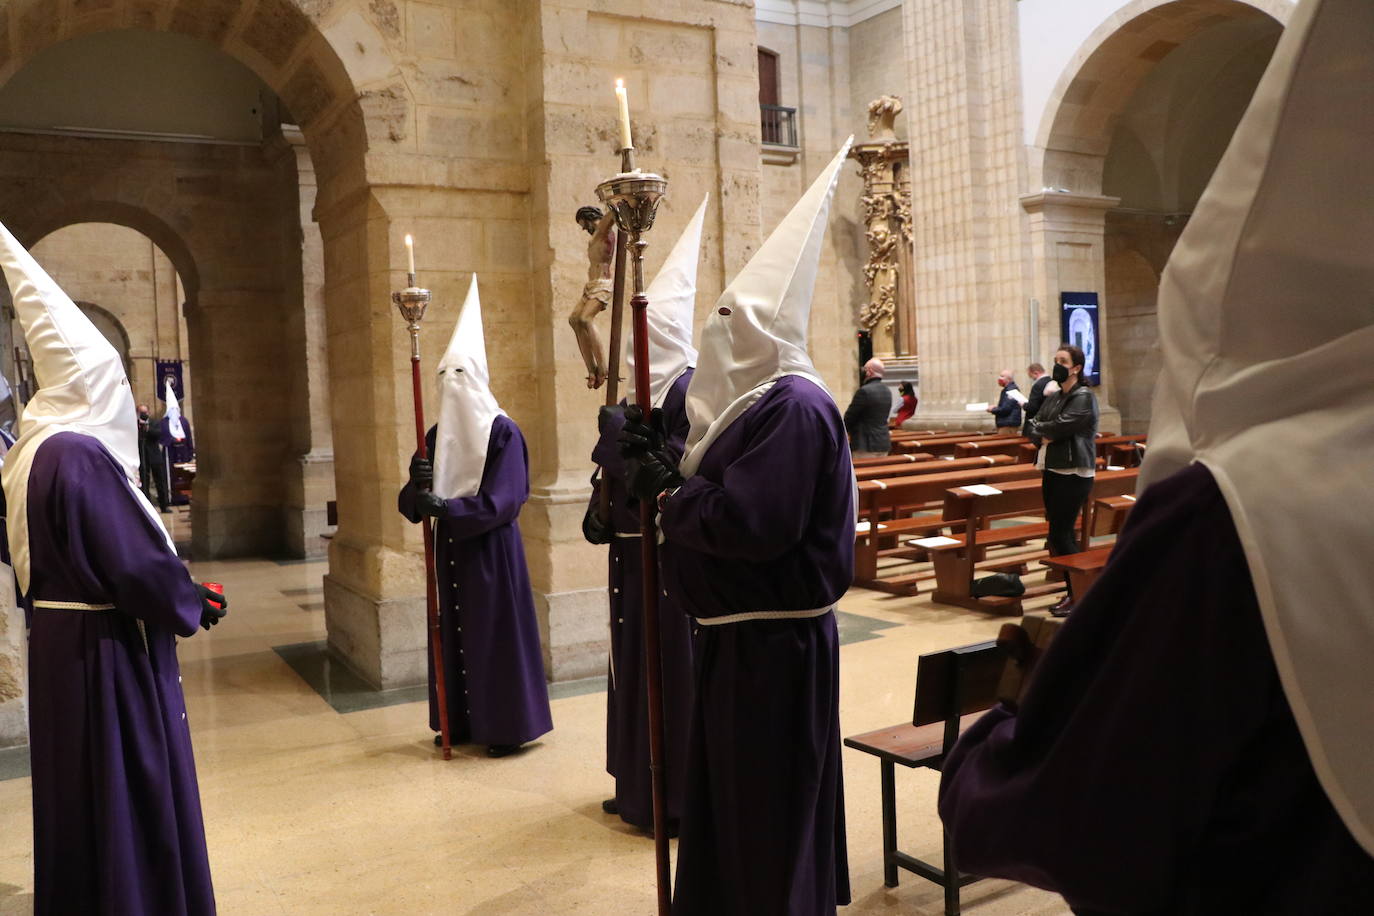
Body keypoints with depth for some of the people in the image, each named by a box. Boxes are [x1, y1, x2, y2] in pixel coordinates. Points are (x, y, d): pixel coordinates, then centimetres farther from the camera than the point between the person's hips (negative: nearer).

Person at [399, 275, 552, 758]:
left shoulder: (503, 432, -11)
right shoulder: (436, 435, 8)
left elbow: (502, 501, -19)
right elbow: (411, 500, 4)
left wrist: (446, 507, -26)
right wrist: (418, 488, -19)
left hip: (491, 550, -6)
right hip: (450, 550, 6)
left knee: (495, 634, -2)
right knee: (454, 633, 10)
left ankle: (508, 726, 8)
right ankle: (463, 720, 21)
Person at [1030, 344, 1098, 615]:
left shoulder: (1084, 397, -10)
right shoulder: (1054, 397, 15)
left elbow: (1060, 426, -19)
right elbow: (1033, 425, 10)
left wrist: (1040, 428, -1)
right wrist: (1046, 432, -11)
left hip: (1074, 474, -8)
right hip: (1051, 471, 8)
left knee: (1060, 535, -8)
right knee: (1061, 533, 10)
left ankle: (1078, 594, 2)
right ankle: (1073, 590, 19)